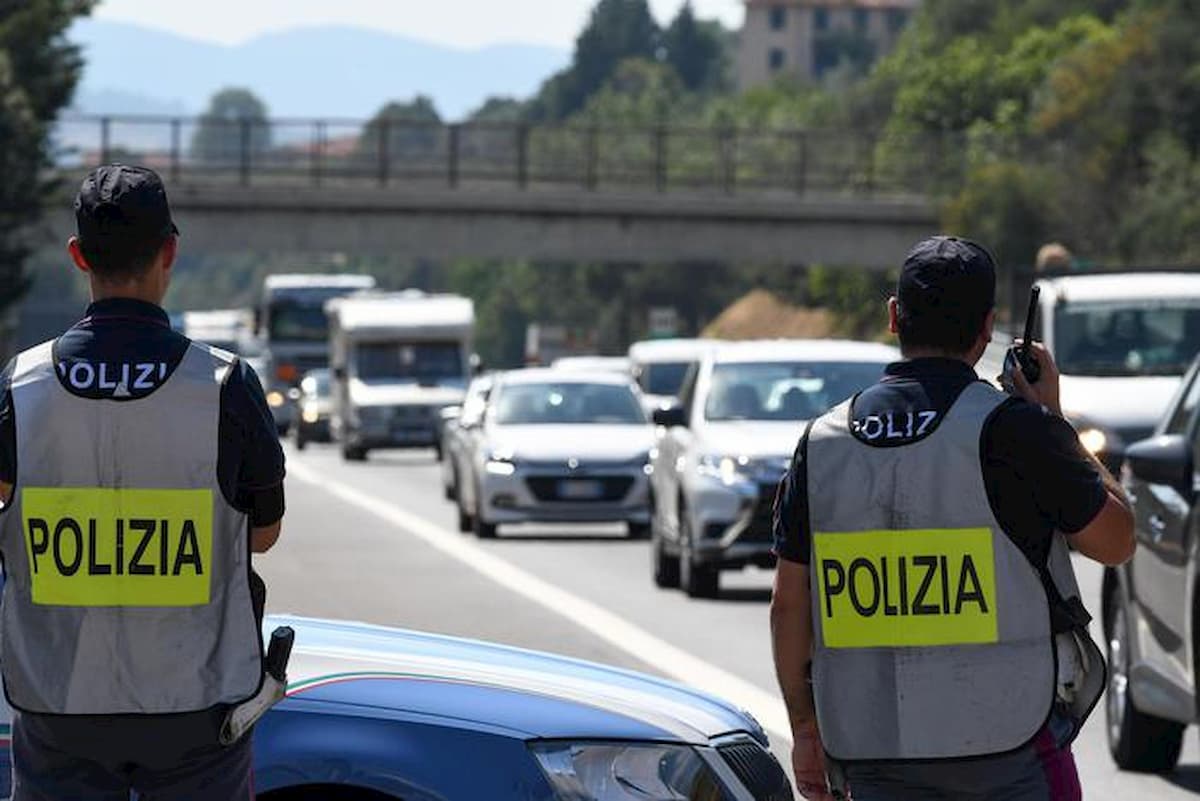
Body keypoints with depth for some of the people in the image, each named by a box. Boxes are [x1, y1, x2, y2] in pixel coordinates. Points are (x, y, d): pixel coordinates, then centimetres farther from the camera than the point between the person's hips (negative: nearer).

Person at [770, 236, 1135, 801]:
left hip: (874, 752, 4)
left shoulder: (824, 442, 4)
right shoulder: (1012, 430, -9)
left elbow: (789, 605, 7)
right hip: (1007, 742, -4)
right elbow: (1115, 540, 3)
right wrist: (1052, 415, 11)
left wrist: (806, 728, 17)